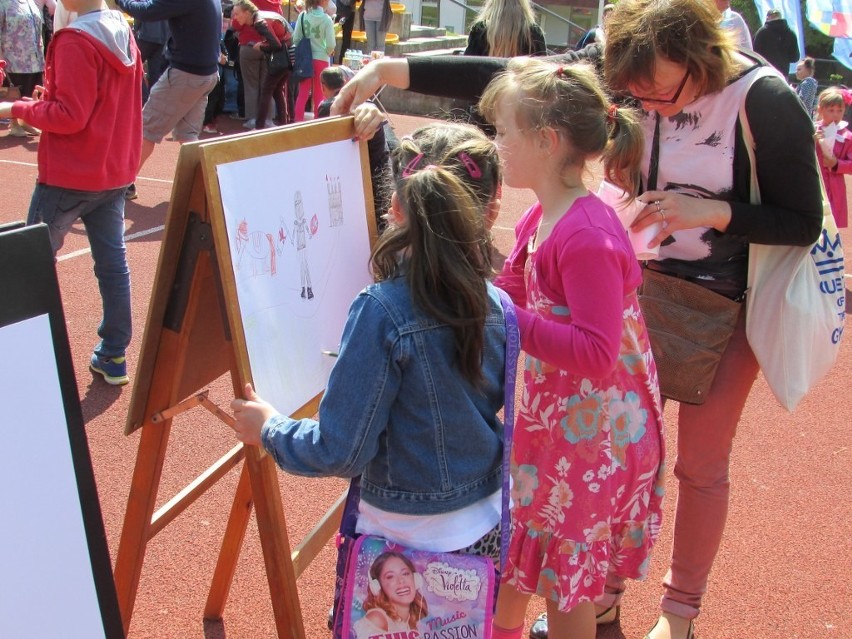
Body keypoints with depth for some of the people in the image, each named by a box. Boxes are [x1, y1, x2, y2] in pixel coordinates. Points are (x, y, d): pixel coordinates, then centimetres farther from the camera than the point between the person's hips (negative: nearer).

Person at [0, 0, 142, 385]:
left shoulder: (75, 41, -17)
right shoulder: (123, 34, 8)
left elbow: (69, 115, -19)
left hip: (70, 173, -8)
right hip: (114, 170, 8)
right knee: (112, 262, 9)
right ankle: (114, 356, 15)